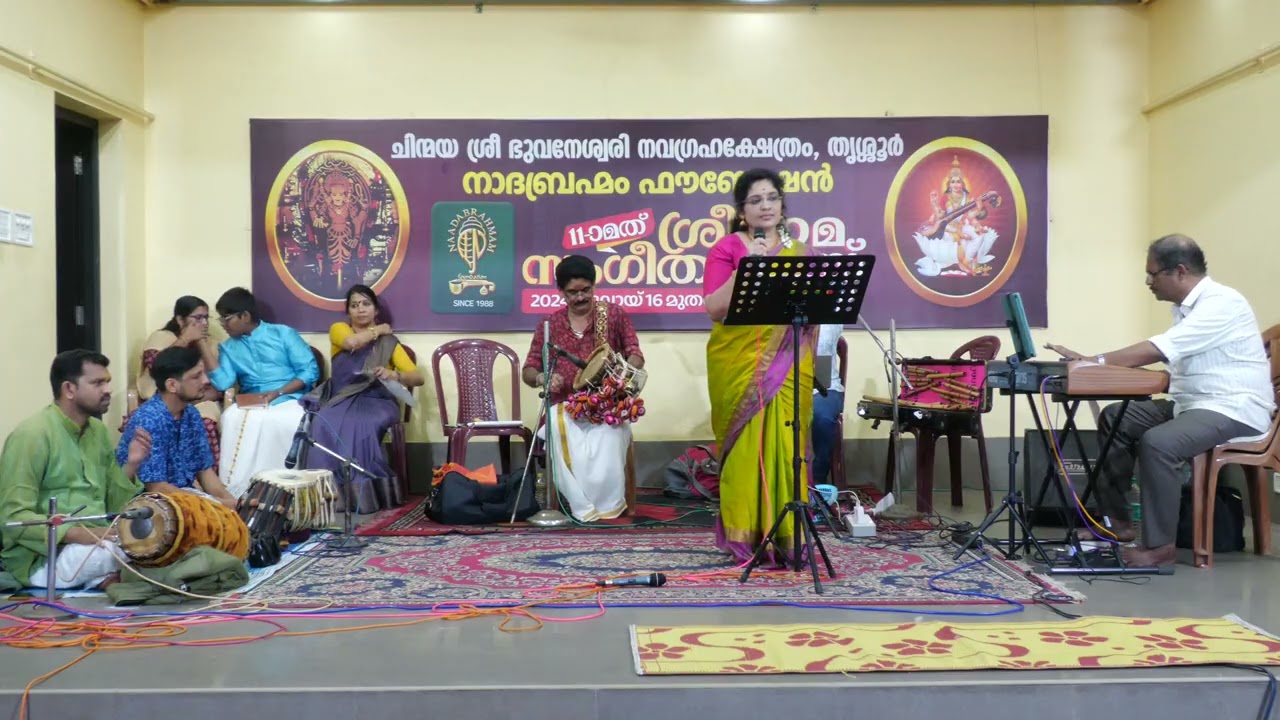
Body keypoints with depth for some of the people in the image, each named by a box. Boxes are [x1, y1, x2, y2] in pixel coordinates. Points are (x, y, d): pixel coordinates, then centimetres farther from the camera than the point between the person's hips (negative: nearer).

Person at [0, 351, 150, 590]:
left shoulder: (98, 430, 11)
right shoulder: (32, 434, -10)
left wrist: (131, 465, -3)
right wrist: (78, 534, -28)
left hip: (95, 543, 7)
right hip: (42, 556, -7)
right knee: (111, 550, -35)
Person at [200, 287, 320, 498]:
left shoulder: (283, 333, 7)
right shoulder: (228, 347, 17)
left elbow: (310, 371, -2)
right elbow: (222, 383, -3)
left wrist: (277, 393, -13)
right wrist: (203, 345, -4)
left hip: (289, 400, -3)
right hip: (252, 405, 3)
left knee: (290, 420, -37)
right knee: (231, 417, -31)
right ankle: (236, 490, -29)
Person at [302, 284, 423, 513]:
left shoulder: (389, 342, 14)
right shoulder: (338, 329, 16)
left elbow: (417, 377, 4)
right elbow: (351, 342, -10)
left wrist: (394, 375, -16)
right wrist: (378, 330, 5)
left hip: (376, 400, -1)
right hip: (342, 399, 1)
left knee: (359, 426, -35)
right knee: (325, 423, -33)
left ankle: (361, 493, -30)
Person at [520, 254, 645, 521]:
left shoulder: (615, 314, 10)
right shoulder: (549, 324, 13)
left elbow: (635, 355, 4)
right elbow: (528, 370, 12)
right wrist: (542, 378, -14)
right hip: (565, 405, 1)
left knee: (606, 442, -36)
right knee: (562, 439, -34)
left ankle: (607, 503, -14)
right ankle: (585, 506, -19)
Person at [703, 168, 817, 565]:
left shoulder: (800, 252, 13)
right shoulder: (727, 247, 0)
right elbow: (714, 308, -11)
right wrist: (746, 266, -17)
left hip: (787, 366, 3)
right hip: (739, 363, -3)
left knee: (784, 442, -1)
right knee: (745, 443, -3)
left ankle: (784, 535, 6)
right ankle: (743, 534, 6)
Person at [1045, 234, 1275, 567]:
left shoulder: (1220, 303, -19)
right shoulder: (1188, 306, 11)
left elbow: (1158, 350, -26)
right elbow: (1171, 361, 12)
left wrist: (1091, 362, -23)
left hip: (1234, 411, -10)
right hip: (1193, 403, 10)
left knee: (1157, 442, -32)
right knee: (1116, 418, 5)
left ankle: (1159, 545, -21)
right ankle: (1115, 519, 9)